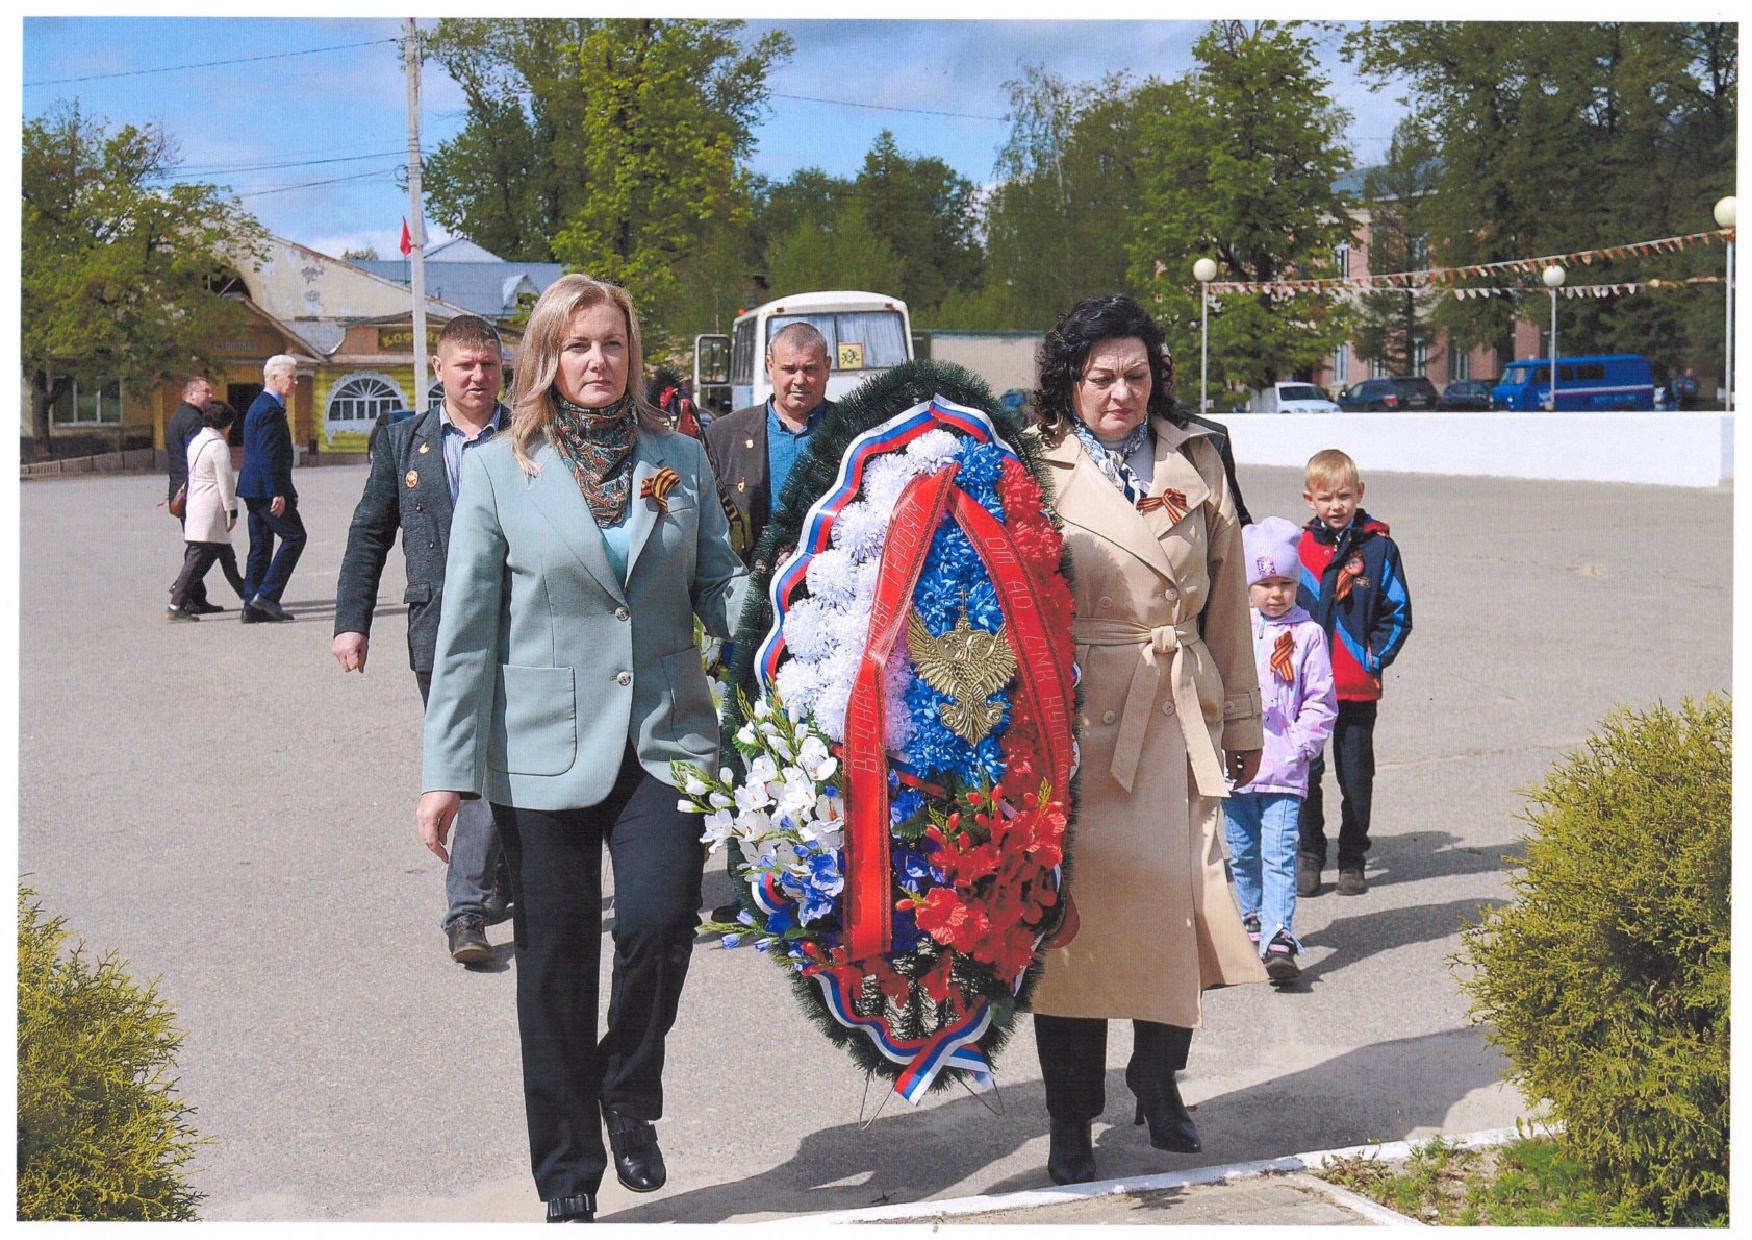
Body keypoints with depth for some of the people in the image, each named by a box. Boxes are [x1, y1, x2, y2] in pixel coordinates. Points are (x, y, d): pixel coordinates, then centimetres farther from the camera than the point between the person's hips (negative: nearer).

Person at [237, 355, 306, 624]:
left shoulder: (259, 406, 20)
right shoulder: (270, 409, -14)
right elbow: (268, 455, -21)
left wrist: (285, 490, 23)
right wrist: (277, 493, -23)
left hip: (255, 490, 11)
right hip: (266, 489, -11)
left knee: (260, 547, 10)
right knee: (294, 536, -6)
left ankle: (253, 607, 10)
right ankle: (267, 595, -9)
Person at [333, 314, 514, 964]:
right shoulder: (403, 442, 9)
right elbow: (368, 535, 12)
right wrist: (352, 620, 5)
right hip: (438, 632, 3)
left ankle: (467, 908, -8)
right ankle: (501, 883, 25)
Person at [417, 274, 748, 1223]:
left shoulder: (680, 459, 8)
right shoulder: (498, 470, 2)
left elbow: (718, 583, 10)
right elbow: (464, 629, -1)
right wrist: (447, 771, -5)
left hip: (664, 739, 1)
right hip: (544, 752, -1)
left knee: (659, 922, -17)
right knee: (555, 966, 6)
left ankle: (629, 1100, 14)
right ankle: (569, 1178, 22)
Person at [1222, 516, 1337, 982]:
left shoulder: (1307, 633, 2)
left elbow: (1320, 700, 4)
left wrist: (1303, 743, -6)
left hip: (1283, 767, -3)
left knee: (1279, 853, -10)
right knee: (1243, 852, 15)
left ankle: (1279, 939, -15)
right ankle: (1254, 916, 35)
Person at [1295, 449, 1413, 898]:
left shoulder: (1379, 547, -2)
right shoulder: (1296, 547, 2)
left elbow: (1398, 612, 3)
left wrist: (1374, 659, -5)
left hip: (1359, 687, -1)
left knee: (1356, 776, 9)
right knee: (1305, 774, 6)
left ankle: (1352, 860, 20)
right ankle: (1309, 856, 19)